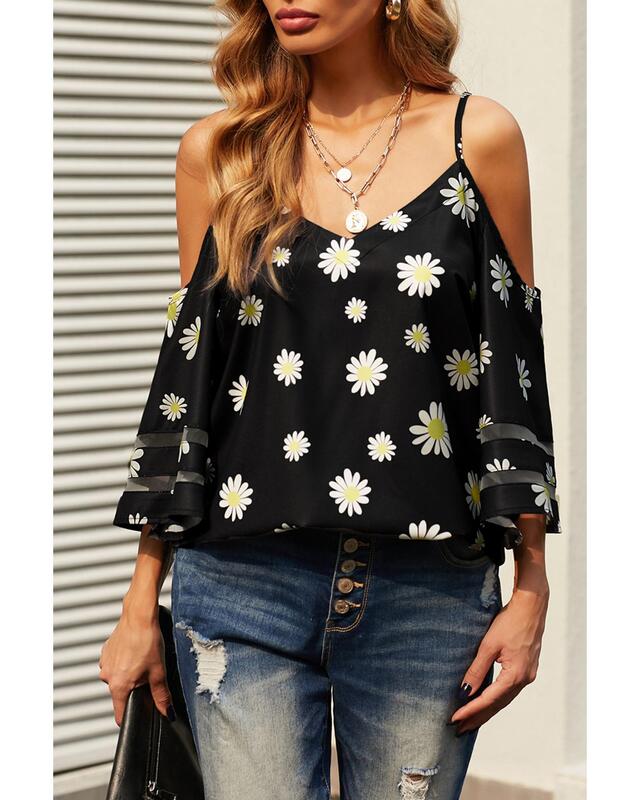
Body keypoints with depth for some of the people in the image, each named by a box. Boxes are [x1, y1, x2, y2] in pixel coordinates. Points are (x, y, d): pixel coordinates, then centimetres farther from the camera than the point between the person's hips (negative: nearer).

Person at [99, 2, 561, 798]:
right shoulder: (217, 151, 6)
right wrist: (142, 599, 7)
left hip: (427, 593, 0)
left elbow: (514, 376, 4)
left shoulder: (479, 137, 2)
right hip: (244, 586, 1)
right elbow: (186, 374, 9)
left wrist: (530, 588, 0)